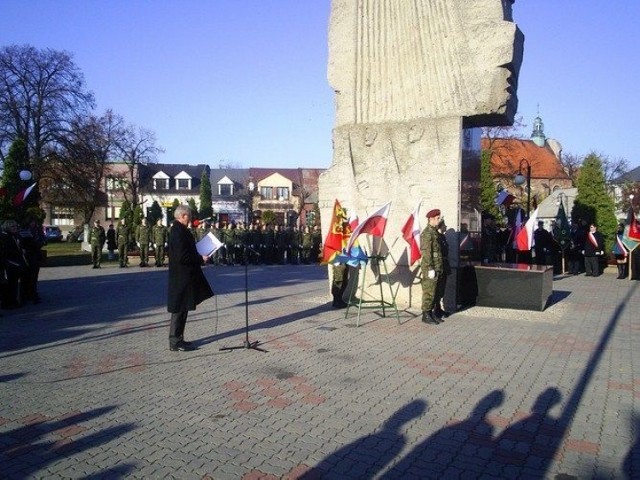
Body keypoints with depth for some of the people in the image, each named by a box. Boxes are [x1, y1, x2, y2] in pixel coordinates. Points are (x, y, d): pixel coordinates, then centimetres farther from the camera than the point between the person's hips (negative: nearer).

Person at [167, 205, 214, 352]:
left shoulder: (178, 230, 12)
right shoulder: (179, 232, -20)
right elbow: (182, 257, -25)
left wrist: (199, 255, 12)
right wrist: (201, 258, -17)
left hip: (183, 276, 10)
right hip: (182, 277, -10)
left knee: (181, 309, 16)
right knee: (180, 309, -2)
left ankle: (177, 339, 25)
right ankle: (175, 342, 7)